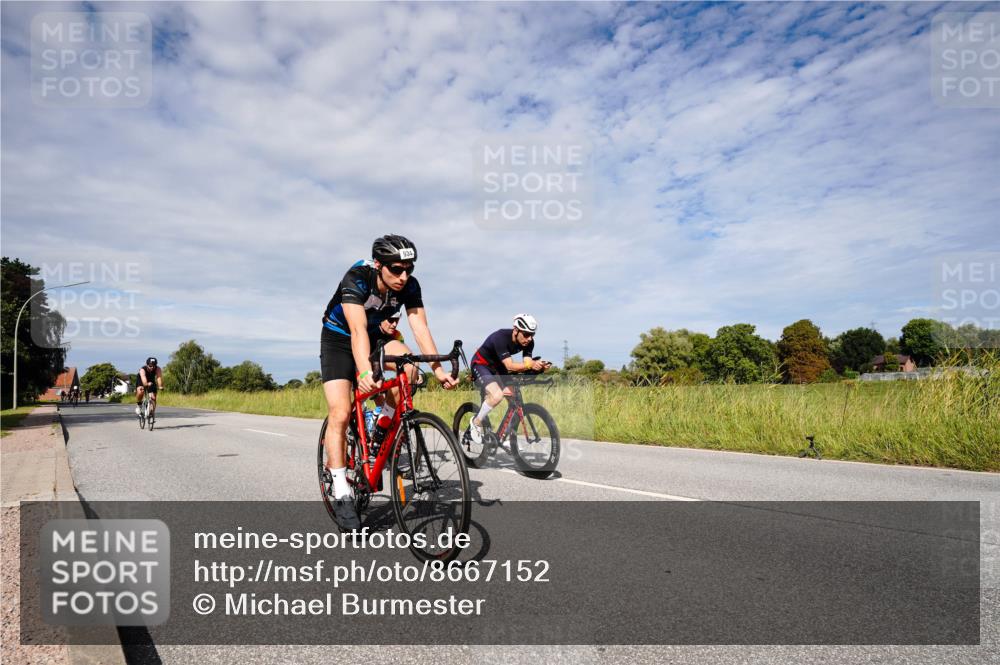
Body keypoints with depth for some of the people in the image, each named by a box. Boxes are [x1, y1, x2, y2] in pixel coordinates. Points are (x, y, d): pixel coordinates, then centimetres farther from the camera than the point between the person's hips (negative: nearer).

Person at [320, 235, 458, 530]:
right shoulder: (356, 279, -32)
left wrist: (438, 368, -38)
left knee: (408, 364, -29)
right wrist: (365, 373, -58)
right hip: (339, 339, -3)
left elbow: (420, 326, -26)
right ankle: (341, 494, -8)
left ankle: (385, 425, -6)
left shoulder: (410, 286, -20)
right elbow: (358, 330, -44)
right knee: (340, 412, -16)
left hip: (377, 335, 4)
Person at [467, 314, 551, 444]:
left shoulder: (529, 342, -15)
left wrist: (539, 366, -42)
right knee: (497, 395, -29)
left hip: (497, 367, 7)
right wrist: (531, 364, -55)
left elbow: (526, 364, -21)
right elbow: (510, 366, -40)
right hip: (481, 365, -7)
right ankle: (476, 422, -4)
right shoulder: (500, 337, -34)